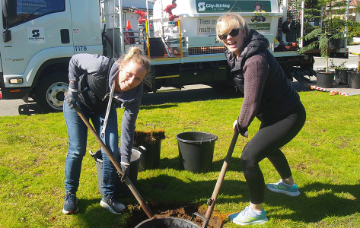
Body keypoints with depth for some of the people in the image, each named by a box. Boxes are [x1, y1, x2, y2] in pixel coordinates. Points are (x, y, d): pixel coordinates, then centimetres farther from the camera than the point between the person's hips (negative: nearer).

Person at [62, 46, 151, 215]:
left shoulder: (135, 94, -29)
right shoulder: (101, 66, -40)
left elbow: (128, 127, -20)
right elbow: (75, 60, -19)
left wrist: (125, 161, -17)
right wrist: (73, 89, -21)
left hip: (104, 109, 3)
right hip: (77, 103, -2)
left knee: (111, 152, -6)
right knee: (77, 150, -5)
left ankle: (108, 197, 13)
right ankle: (70, 194, 16)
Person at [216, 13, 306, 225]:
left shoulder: (255, 60, -31)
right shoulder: (237, 54, 0)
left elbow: (252, 101, -26)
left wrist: (241, 124, -9)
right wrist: (242, 122, 10)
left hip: (289, 117, -10)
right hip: (276, 111, 11)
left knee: (249, 157, -14)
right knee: (268, 146, 33)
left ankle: (256, 211, 7)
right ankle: (289, 184, 60)